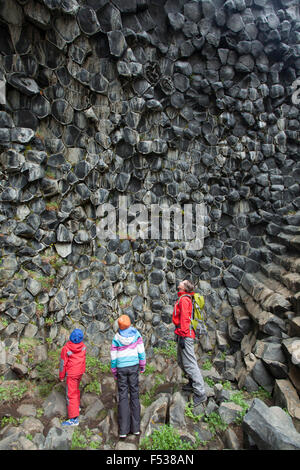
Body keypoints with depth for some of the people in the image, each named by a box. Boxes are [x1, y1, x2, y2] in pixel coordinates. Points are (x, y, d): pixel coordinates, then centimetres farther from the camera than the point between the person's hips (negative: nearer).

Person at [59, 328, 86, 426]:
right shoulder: (83, 346, -9)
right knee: (76, 389, 28)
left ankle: (74, 419, 4)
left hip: (71, 374, -6)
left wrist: (61, 376, 0)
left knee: (71, 394, 1)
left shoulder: (66, 349, -23)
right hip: (80, 371, 6)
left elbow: (63, 363, -14)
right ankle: (76, 406, 47)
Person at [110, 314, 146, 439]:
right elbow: (141, 351, -3)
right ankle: (135, 427, 18)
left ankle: (123, 430, 11)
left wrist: (114, 372, 10)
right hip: (134, 366, 1)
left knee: (123, 396, 8)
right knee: (134, 394, 11)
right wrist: (142, 366, 11)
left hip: (121, 368, -1)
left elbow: (113, 357, -3)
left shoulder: (116, 338, -10)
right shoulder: (136, 334, -8)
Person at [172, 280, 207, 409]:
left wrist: (182, 336, -22)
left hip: (185, 336, -10)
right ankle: (192, 383, 32)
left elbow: (184, 318, -21)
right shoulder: (182, 299, 16)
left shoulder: (184, 299, -15)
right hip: (182, 335, 10)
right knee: (181, 361, 20)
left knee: (190, 364, -7)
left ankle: (200, 393, -1)